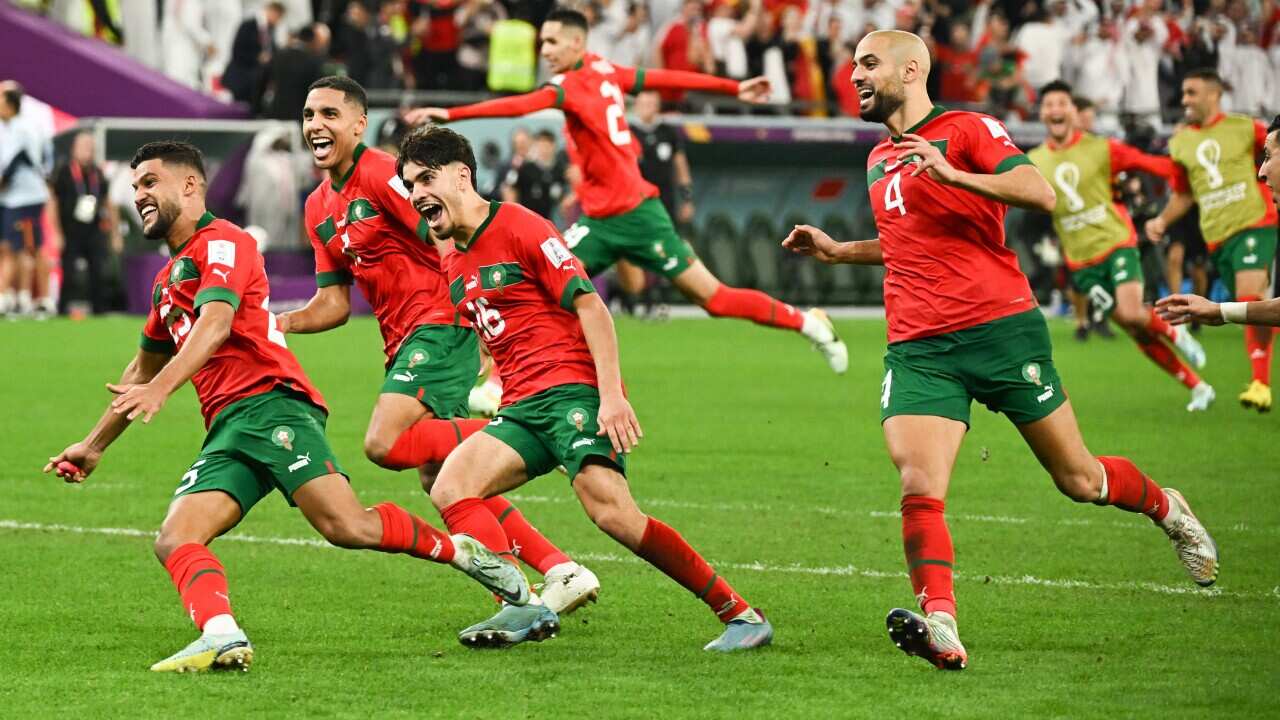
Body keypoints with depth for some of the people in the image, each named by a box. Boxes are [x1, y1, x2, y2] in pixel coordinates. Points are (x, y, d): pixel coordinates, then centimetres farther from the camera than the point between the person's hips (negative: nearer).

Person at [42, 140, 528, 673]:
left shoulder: (222, 243, 1)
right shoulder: (168, 280, 29)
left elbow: (214, 325, -17)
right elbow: (144, 369, 42)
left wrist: (160, 389, -31)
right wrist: (94, 446, 45)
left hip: (271, 405, -9)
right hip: (225, 433, 9)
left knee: (347, 525, -25)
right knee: (175, 541, -17)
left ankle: (462, 551, -3)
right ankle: (222, 637, -40)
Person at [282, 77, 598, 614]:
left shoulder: (382, 175, -11)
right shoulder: (318, 208, 15)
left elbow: (453, 247, -16)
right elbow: (334, 304, 17)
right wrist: (278, 324, 0)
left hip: (440, 327, -9)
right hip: (403, 343, 9)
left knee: (384, 444, -24)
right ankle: (561, 572, 7)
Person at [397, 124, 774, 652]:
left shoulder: (521, 228, -5)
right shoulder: (454, 265, 20)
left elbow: (590, 306, -11)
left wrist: (612, 394, -20)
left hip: (574, 390, -8)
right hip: (520, 407, 8)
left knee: (611, 512, -24)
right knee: (450, 488, -15)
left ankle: (740, 614, -16)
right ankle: (521, 606, -27)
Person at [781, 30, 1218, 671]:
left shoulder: (966, 130, -2)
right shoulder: (878, 160, 21)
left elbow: (1041, 193, -17)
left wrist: (953, 174, -26)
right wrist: (838, 251, 26)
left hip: (1001, 329, -5)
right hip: (917, 348, 5)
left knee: (1079, 480, 6)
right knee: (919, 488, -20)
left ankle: (1164, 507, 36)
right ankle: (941, 630, -29)